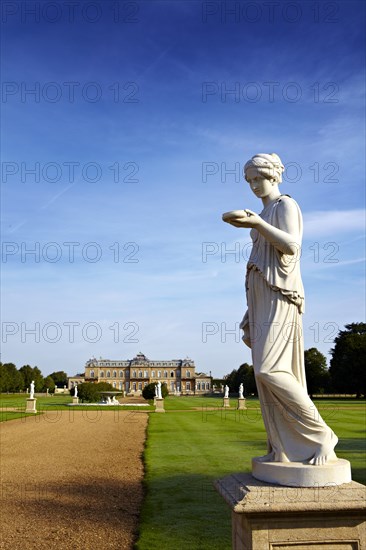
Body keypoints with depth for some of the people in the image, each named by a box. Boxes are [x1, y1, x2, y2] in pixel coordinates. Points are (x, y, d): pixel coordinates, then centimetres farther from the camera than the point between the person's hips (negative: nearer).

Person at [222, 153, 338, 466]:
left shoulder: (286, 205, 0)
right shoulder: (265, 216, 25)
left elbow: (292, 246, -16)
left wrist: (255, 223, -26)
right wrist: (251, 312, 20)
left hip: (279, 296, -9)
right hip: (261, 298, 9)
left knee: (270, 368, -20)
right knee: (266, 372, 2)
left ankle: (321, 435, -9)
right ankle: (283, 449, 4)